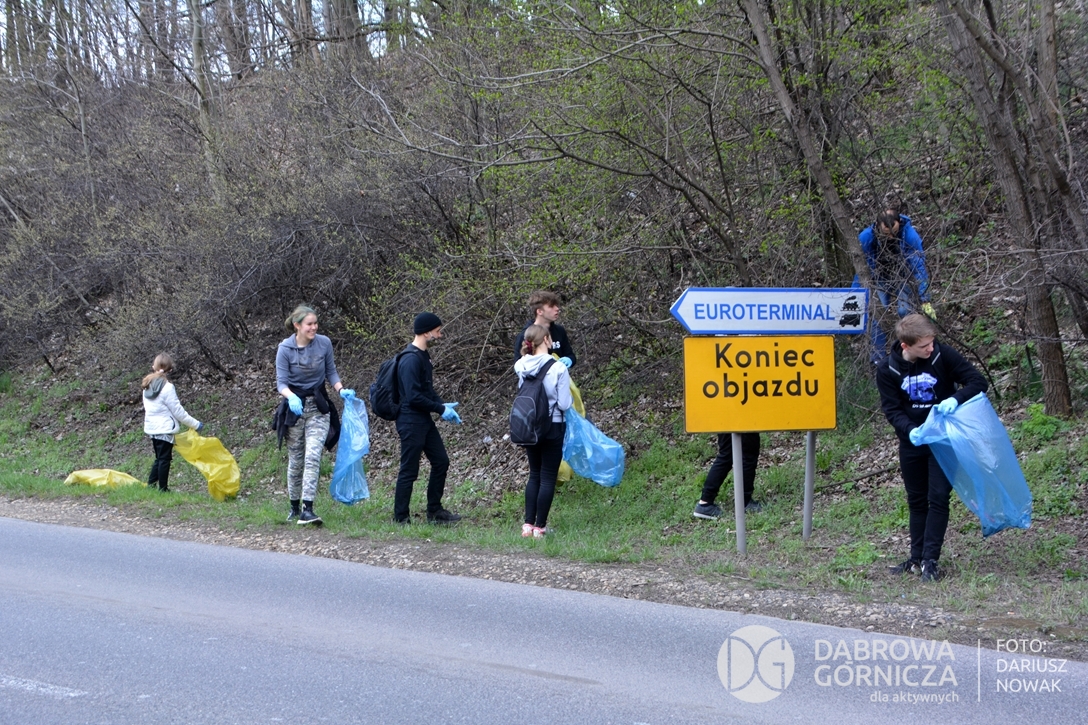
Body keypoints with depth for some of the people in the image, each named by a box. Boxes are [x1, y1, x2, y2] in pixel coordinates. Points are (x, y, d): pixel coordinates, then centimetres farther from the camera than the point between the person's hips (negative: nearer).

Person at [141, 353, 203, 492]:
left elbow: (148, 407, 12)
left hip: (151, 427, 7)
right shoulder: (167, 387, -17)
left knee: (160, 458, 18)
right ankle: (163, 489, 4)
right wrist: (195, 424, -4)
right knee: (164, 459, 1)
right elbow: (178, 411, -13)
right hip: (165, 429, -7)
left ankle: (151, 484, 17)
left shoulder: (148, 386, 6)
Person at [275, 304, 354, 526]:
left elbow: (331, 372, 9)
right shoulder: (285, 349, -10)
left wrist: (341, 390, -9)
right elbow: (281, 383, -10)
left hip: (319, 407, 0)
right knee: (295, 460, 9)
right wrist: (291, 397, -30)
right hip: (295, 407, 0)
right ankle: (294, 506, 26)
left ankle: (307, 510, -20)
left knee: (313, 456, -15)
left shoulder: (324, 343, -4)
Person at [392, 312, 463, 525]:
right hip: (411, 423, -10)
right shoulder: (411, 360, -20)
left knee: (441, 462, 14)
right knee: (409, 471, -3)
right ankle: (400, 518, 6)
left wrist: (442, 405, 4)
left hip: (424, 421, 10)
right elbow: (413, 396, -24)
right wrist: (441, 409, -16)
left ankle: (434, 511, 23)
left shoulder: (424, 356, 12)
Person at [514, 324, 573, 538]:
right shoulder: (558, 368, -17)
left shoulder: (521, 367, -5)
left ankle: (528, 524, 12)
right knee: (548, 477, 4)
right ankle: (540, 527, 5)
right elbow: (565, 404, -14)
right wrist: (569, 397, 6)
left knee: (534, 474, 16)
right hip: (553, 427, -4)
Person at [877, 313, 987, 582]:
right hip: (912, 441, 3)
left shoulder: (943, 356, -16)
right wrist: (910, 430, -27)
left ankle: (931, 560, -5)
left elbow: (978, 381, -12)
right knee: (916, 500, 12)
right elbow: (891, 409, -8)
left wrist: (956, 399, -31)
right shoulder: (887, 369, -11)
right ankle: (917, 559, 20)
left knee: (938, 497, -7)